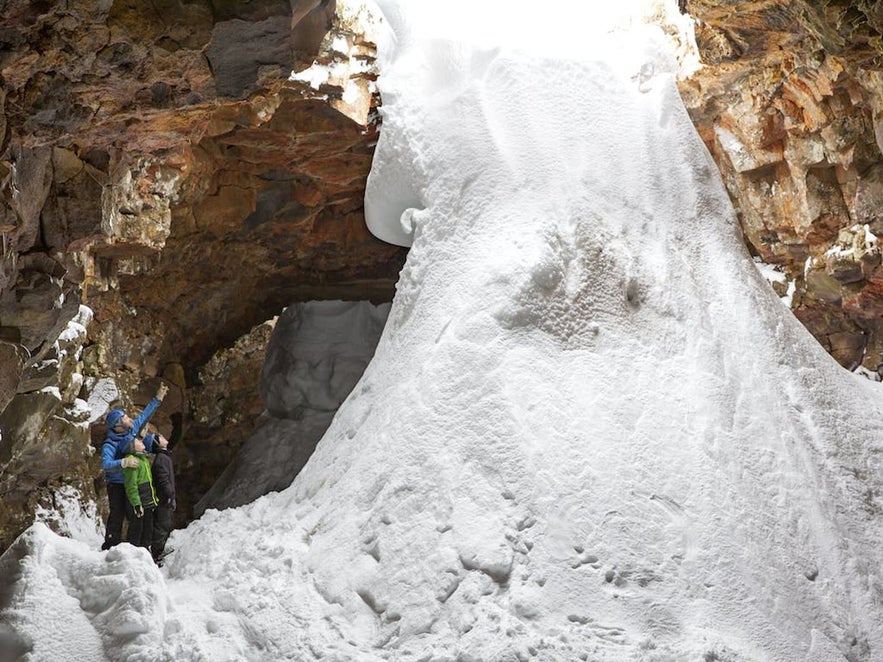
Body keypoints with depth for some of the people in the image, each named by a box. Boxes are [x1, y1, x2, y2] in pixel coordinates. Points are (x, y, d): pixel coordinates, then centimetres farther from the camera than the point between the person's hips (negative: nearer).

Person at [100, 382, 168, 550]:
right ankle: (110, 546, -6)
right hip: (117, 485, -7)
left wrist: (157, 399, 18)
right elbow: (106, 464, -33)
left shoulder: (131, 431, 2)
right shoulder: (109, 445, -18)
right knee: (117, 516, -11)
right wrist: (124, 462, -45)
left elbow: (144, 416, 15)